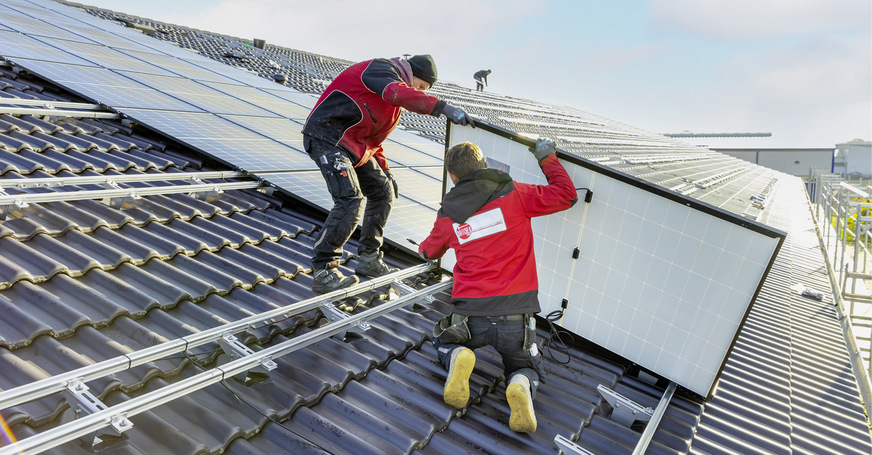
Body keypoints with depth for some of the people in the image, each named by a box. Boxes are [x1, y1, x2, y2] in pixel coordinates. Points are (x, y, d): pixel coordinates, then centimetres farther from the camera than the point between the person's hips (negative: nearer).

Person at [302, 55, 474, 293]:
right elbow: (400, 93, -33)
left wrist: (385, 172, 18)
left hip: (354, 146, 10)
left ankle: (369, 259, 17)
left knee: (383, 192, 9)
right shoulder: (381, 68, -9)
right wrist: (443, 107, -41)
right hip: (328, 137, -10)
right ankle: (322, 272, -14)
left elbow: (373, 139, 26)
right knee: (350, 201, -22)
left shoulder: (394, 107, 21)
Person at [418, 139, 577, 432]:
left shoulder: (448, 215, 5)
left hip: (471, 316, 1)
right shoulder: (513, 194, -4)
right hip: (516, 318, 0)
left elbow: (428, 252, 24)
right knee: (525, 369, 27)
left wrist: (424, 247, 49)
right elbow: (566, 195, 4)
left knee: (443, 340, 33)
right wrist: (547, 159, 18)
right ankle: (521, 387, -10)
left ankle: (456, 358, -5)